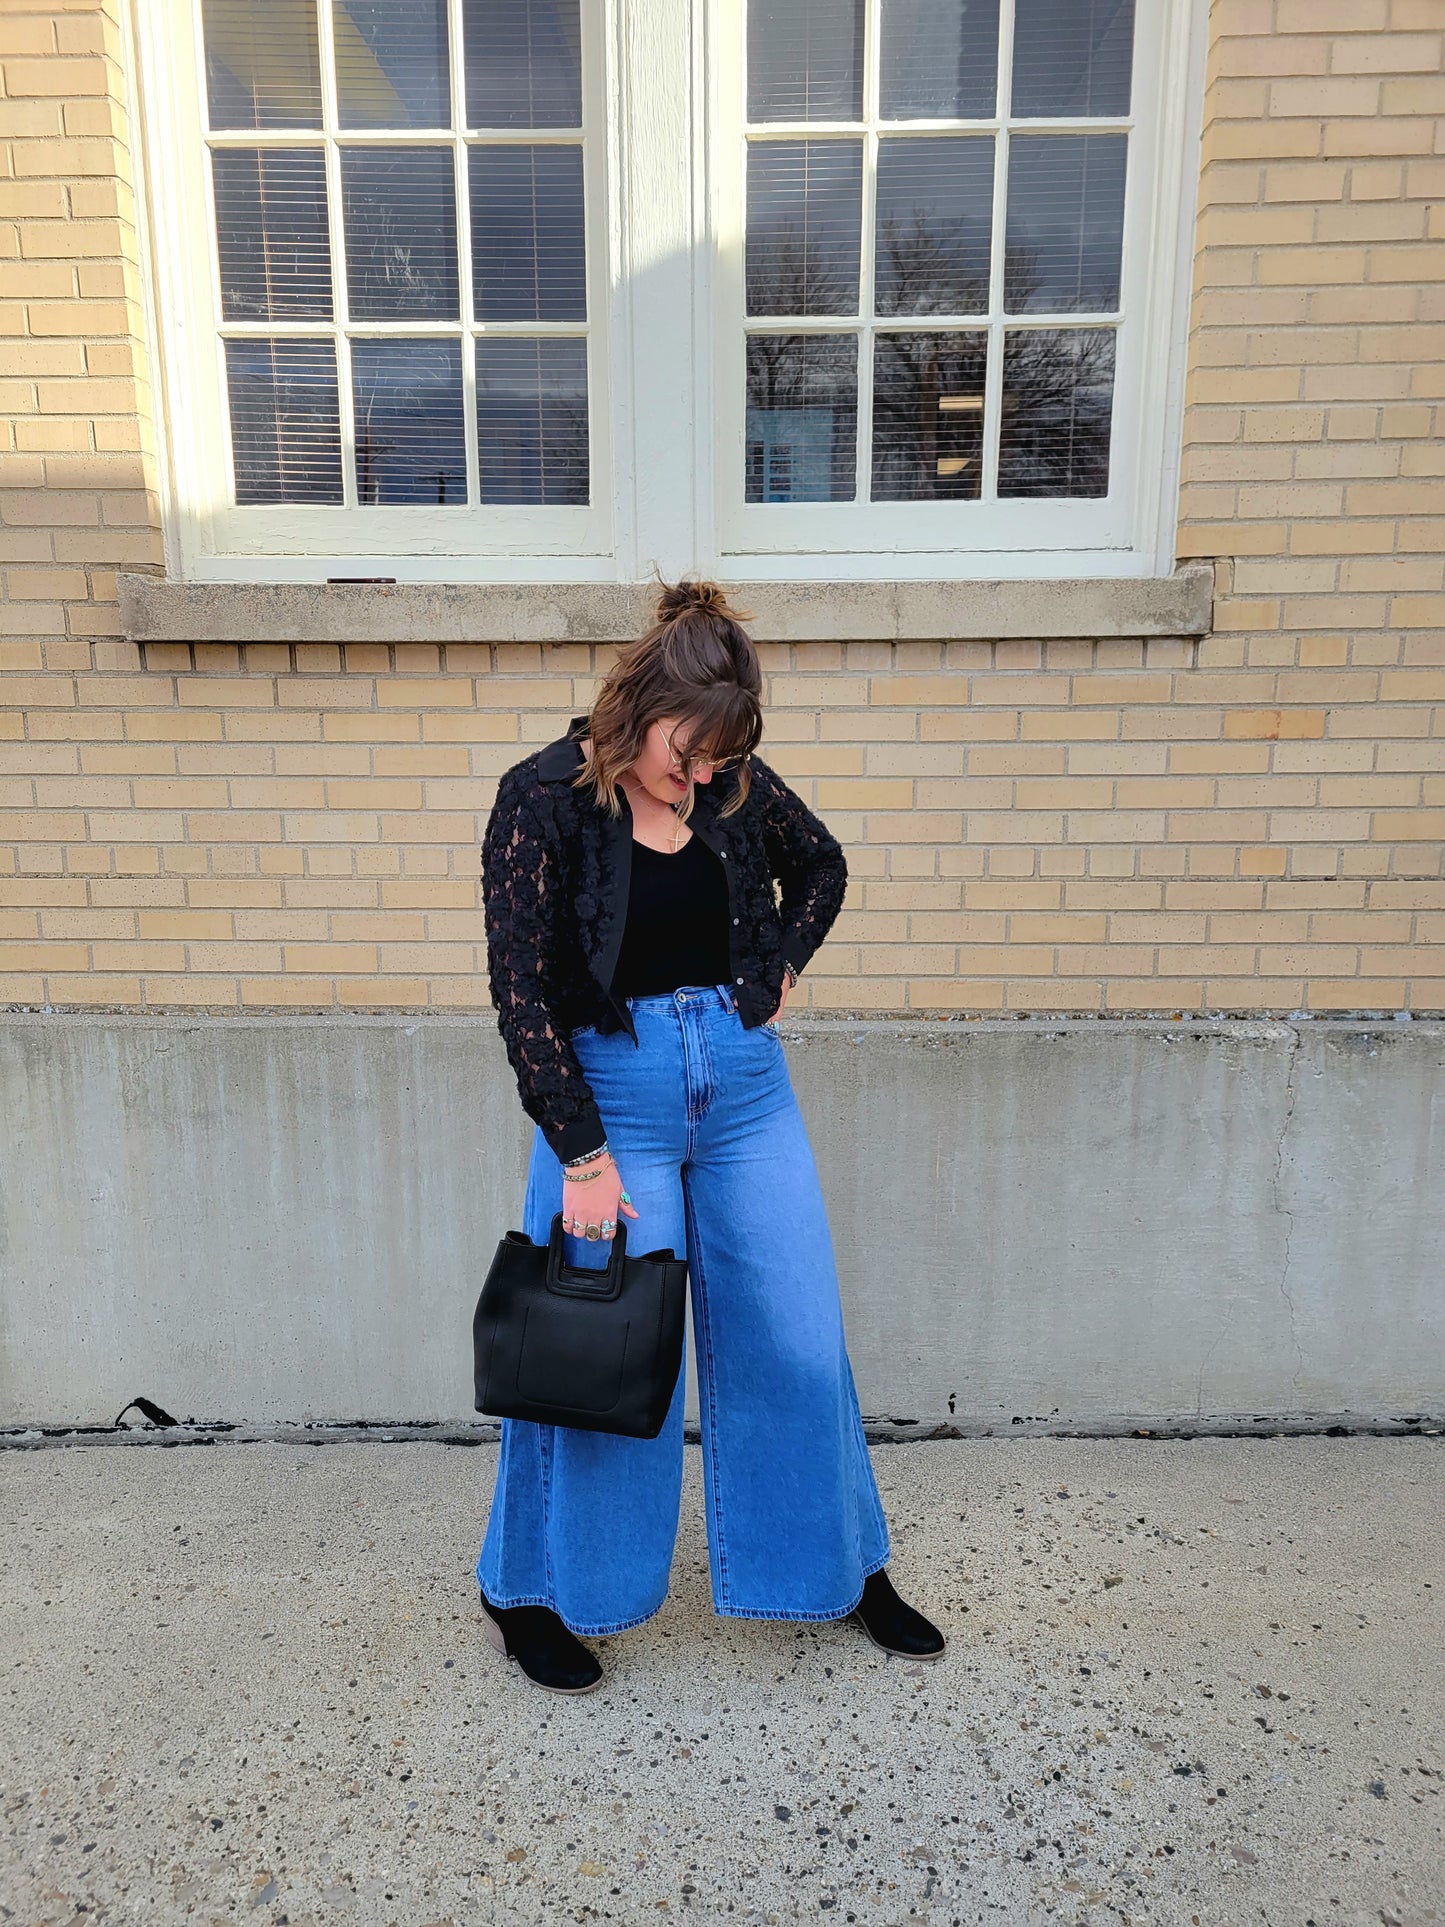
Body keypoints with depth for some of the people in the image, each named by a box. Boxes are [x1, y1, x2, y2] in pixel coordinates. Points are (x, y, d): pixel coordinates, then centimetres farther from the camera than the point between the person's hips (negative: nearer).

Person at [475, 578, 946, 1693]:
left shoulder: (736, 783, 0)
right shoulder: (545, 800, -12)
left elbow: (822, 864, 20)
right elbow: (522, 996, -13)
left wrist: (779, 970, 7)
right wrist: (584, 1155, -15)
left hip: (746, 1084, 4)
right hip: (609, 1093, -4)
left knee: (799, 1343, 11)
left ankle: (851, 1571, 35)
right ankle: (526, 1596, 32)